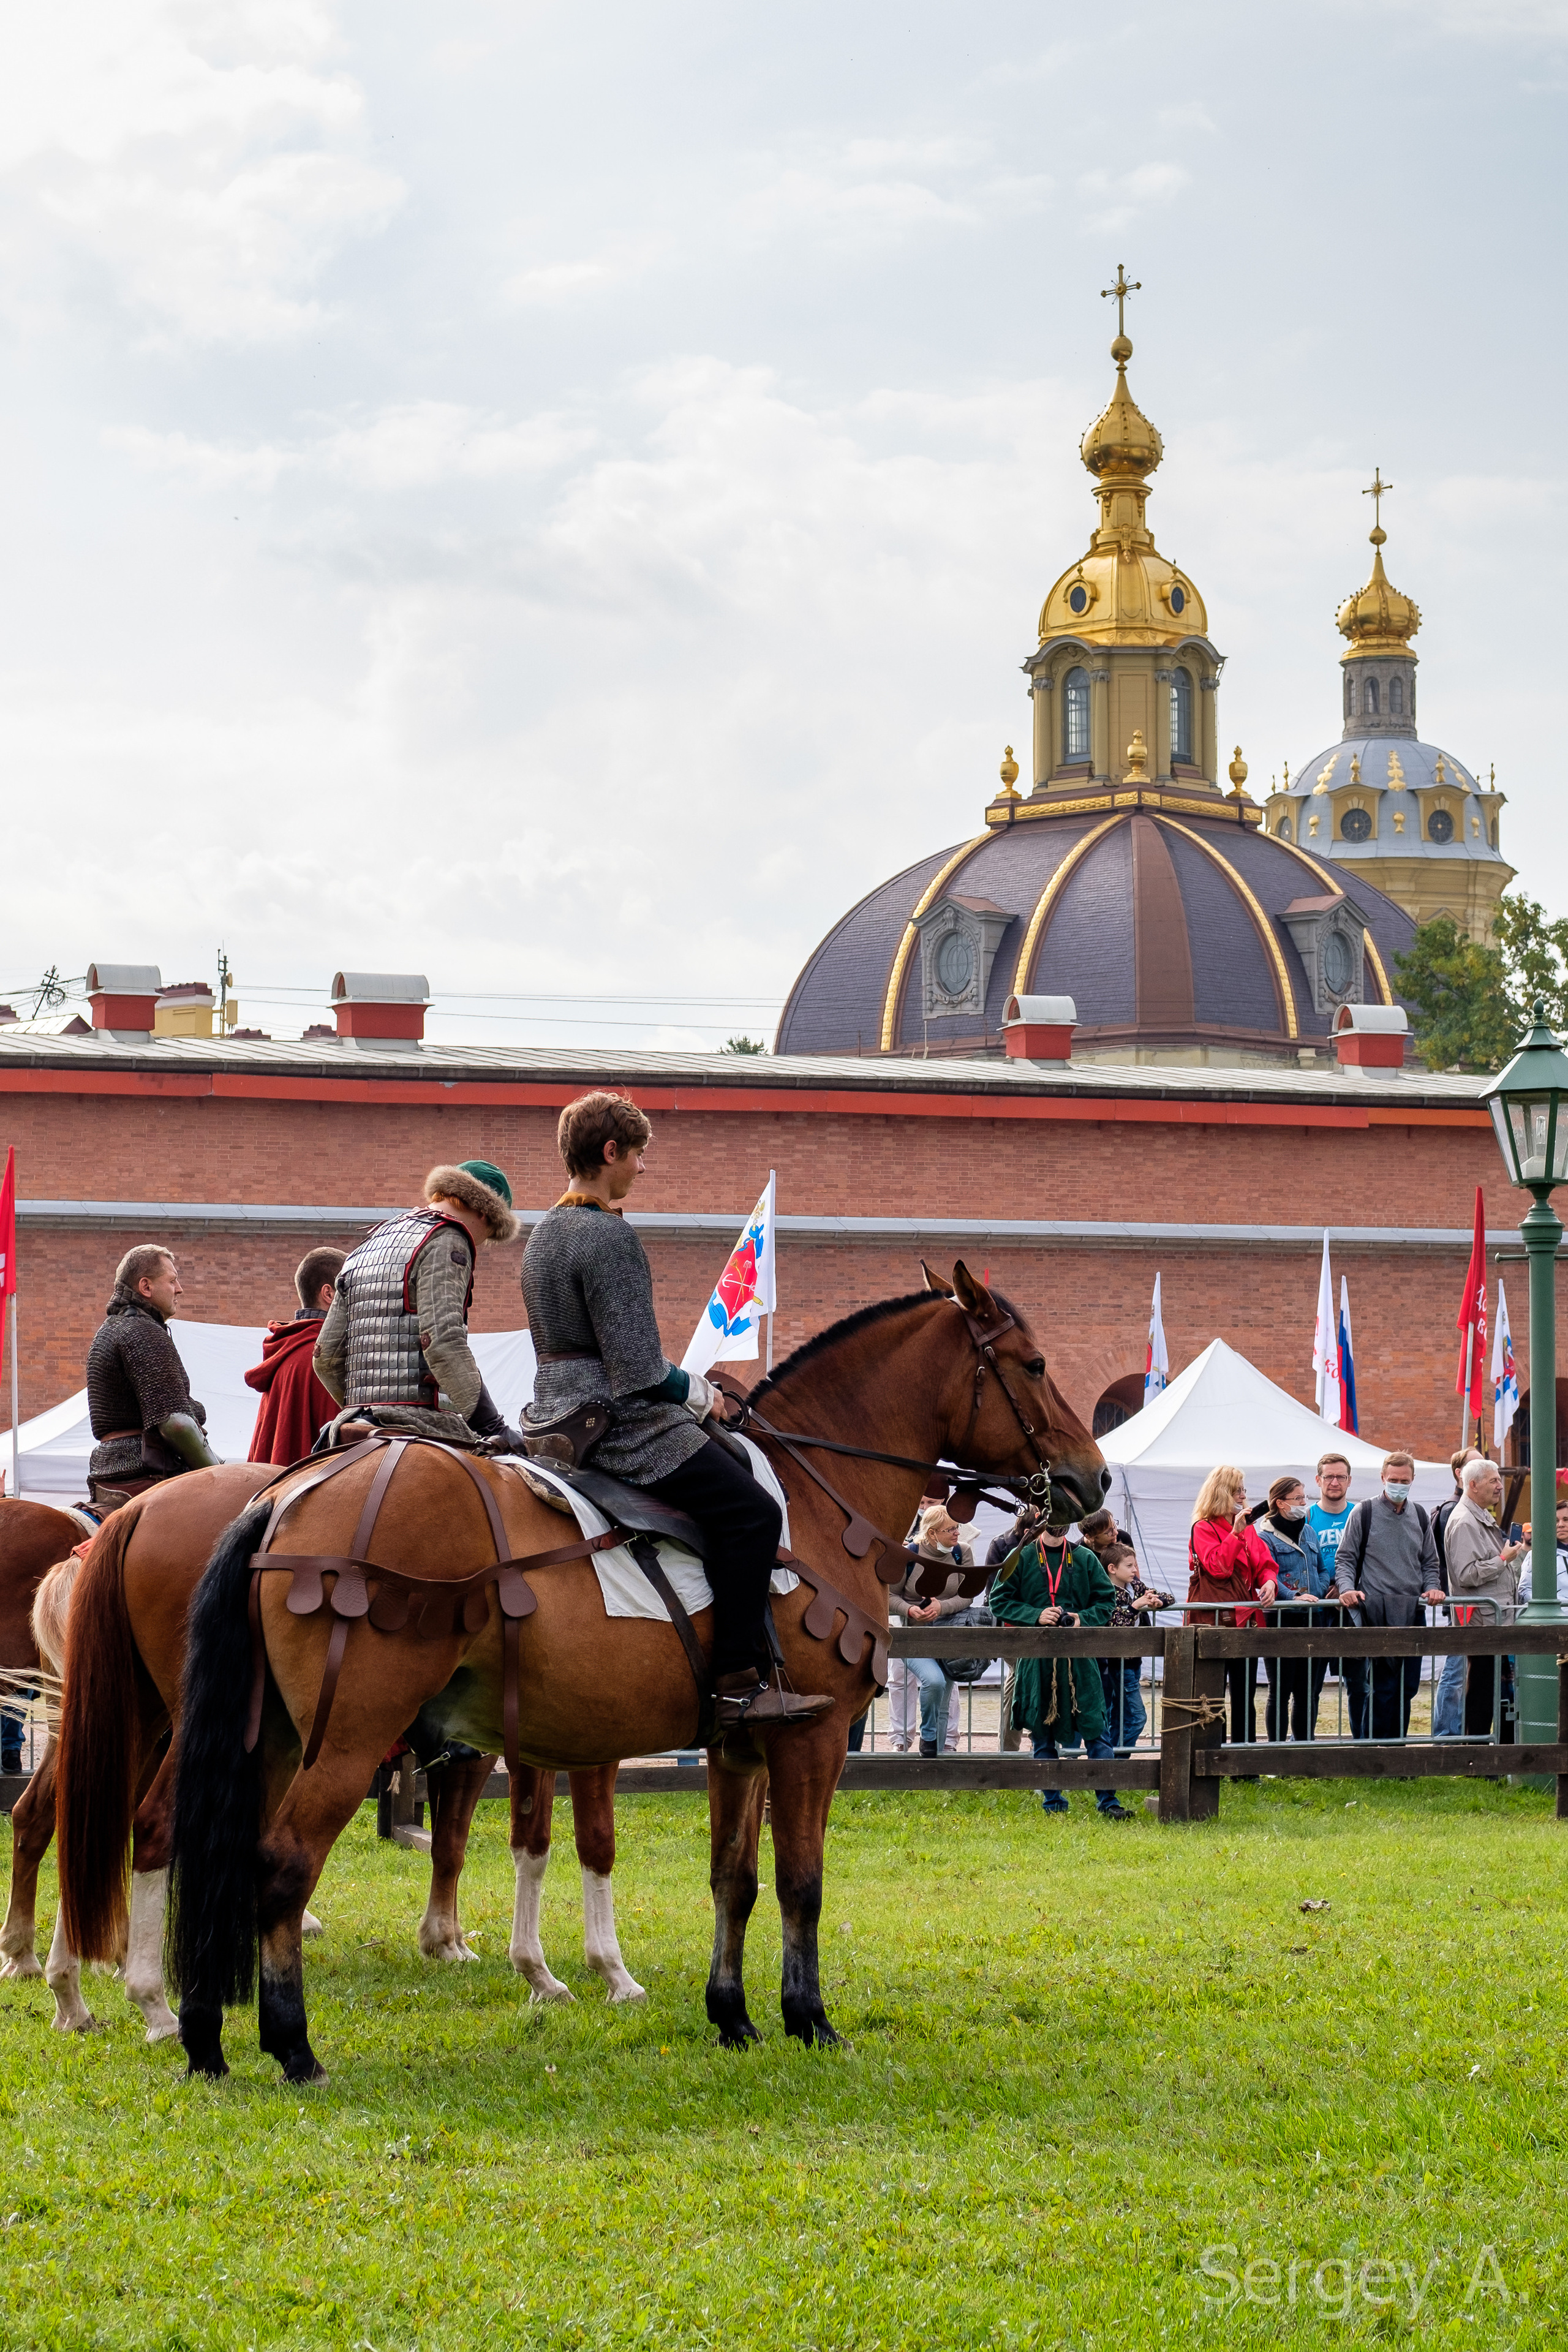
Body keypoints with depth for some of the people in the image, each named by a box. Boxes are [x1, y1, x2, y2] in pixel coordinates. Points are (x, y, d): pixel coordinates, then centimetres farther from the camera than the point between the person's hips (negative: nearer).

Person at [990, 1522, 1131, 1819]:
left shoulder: (1084, 1558, 8)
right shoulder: (1021, 1558, 4)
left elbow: (1106, 1600, 12)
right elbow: (999, 1601, 3)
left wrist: (1083, 1618, -8)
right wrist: (1036, 1616, -11)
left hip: (1080, 1657, 0)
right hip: (1037, 1657, 0)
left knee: (1096, 1729, -5)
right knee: (1042, 1731, 4)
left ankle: (1107, 1800, 0)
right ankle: (1052, 1800, 14)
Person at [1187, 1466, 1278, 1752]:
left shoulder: (1249, 1529, 16)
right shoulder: (1203, 1529, -5)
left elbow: (1264, 1563, 15)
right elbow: (1217, 1567, -17)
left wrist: (1269, 1581, -6)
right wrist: (1235, 1533, -19)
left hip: (1246, 1618, 7)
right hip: (1214, 1619, -7)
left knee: (1245, 1694, 9)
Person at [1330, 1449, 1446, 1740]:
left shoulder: (1420, 1516, 16)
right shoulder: (1364, 1513, 2)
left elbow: (1429, 1562, 23)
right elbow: (1345, 1557, 3)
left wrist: (1432, 1588, 4)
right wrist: (1346, 1588, -14)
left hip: (1413, 1612, 5)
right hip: (1377, 1612, -5)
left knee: (1407, 1688, 5)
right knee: (1384, 1687, -10)